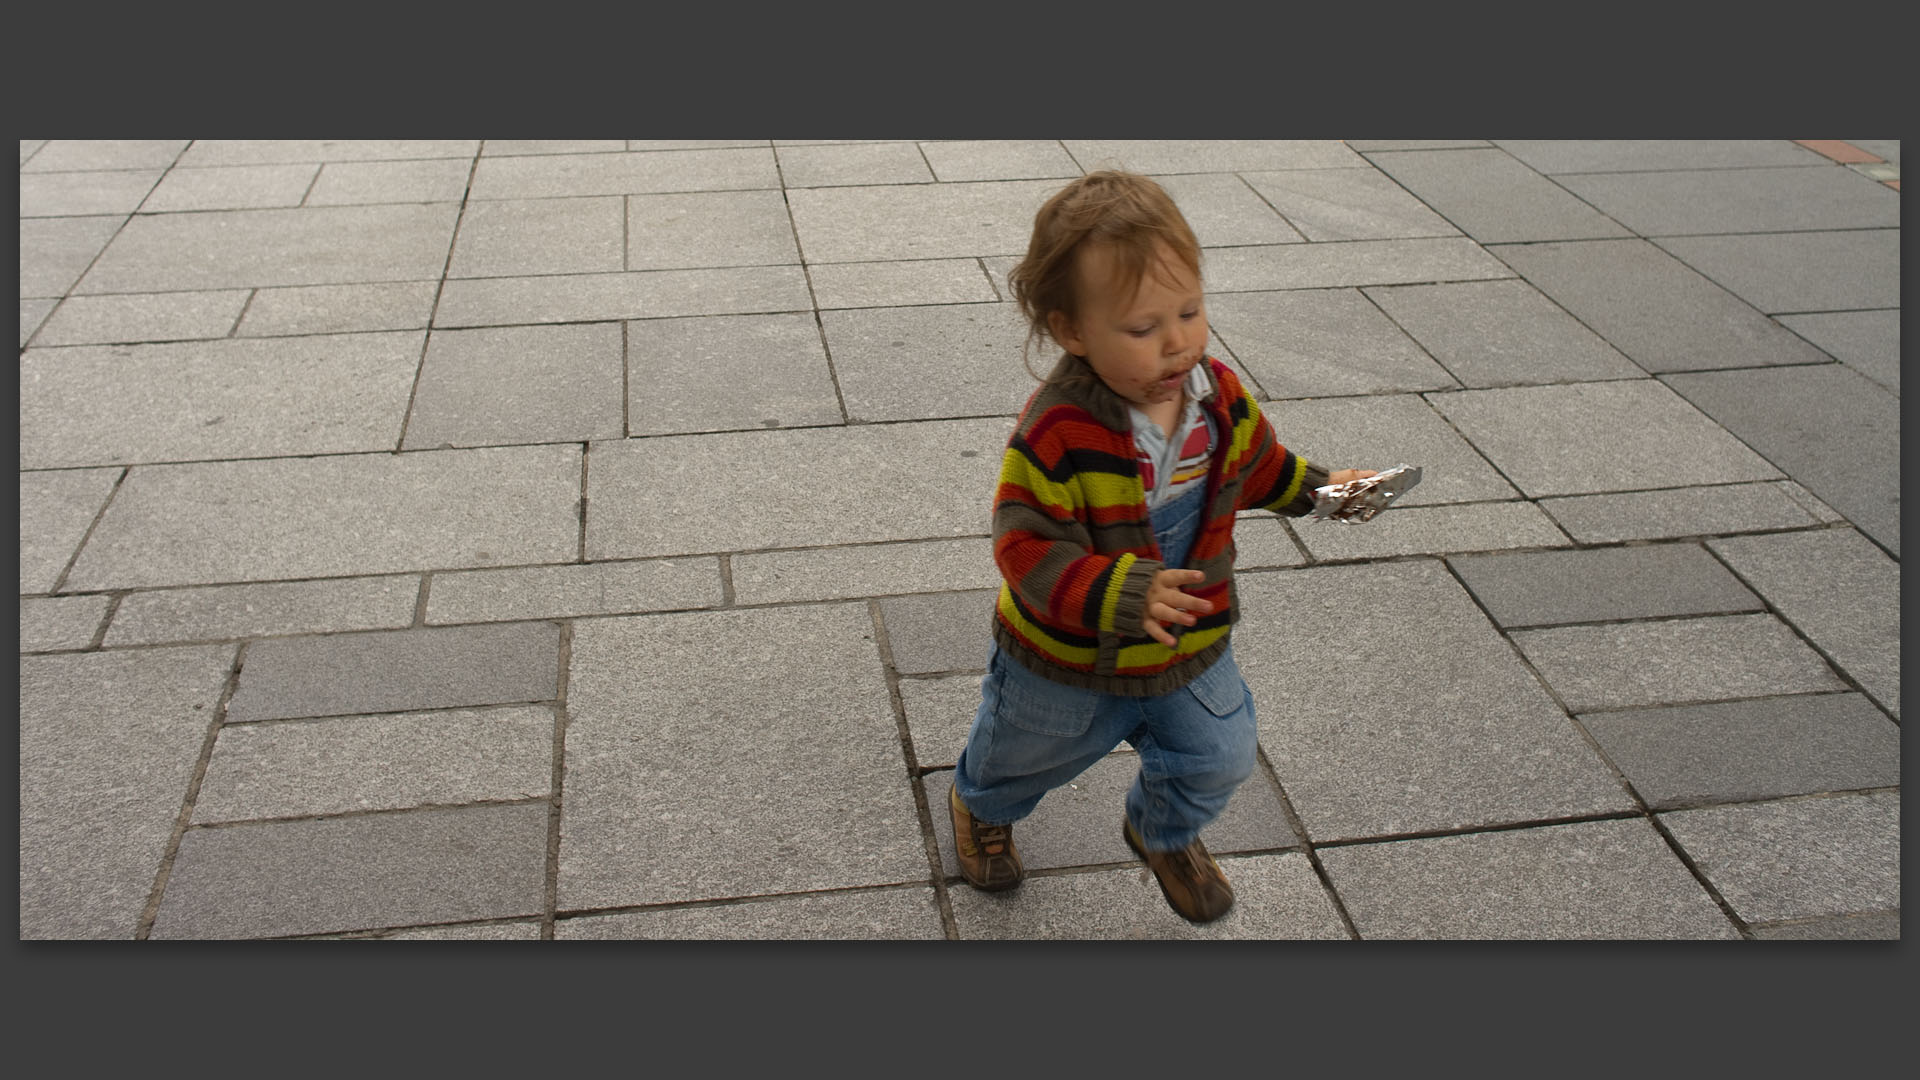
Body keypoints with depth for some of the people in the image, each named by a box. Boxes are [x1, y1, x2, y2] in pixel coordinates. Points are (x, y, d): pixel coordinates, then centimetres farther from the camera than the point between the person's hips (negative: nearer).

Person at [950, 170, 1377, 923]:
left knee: (1215, 761, 19)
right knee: (1023, 751, 25)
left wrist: (1314, 486, -2)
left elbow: (1252, 462, 8)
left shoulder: (1218, 394, -14)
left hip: (1189, 647, 4)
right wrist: (1124, 597, -46)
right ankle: (983, 806, 62)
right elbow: (1027, 549, -35)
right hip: (1065, 660, -4)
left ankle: (1164, 834, 54)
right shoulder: (1057, 433, -36)